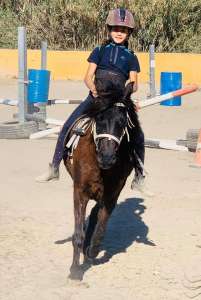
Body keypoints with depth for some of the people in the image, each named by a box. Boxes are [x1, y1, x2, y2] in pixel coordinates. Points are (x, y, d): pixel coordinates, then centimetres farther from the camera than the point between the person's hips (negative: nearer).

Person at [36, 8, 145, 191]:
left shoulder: (131, 57, 13)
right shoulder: (100, 51, 14)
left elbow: (134, 83, 3)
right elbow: (88, 77, 7)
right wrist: (94, 89, -15)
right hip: (96, 97, 1)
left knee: (138, 136, -18)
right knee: (67, 128, -12)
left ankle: (139, 176, -2)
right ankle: (54, 168, 0)